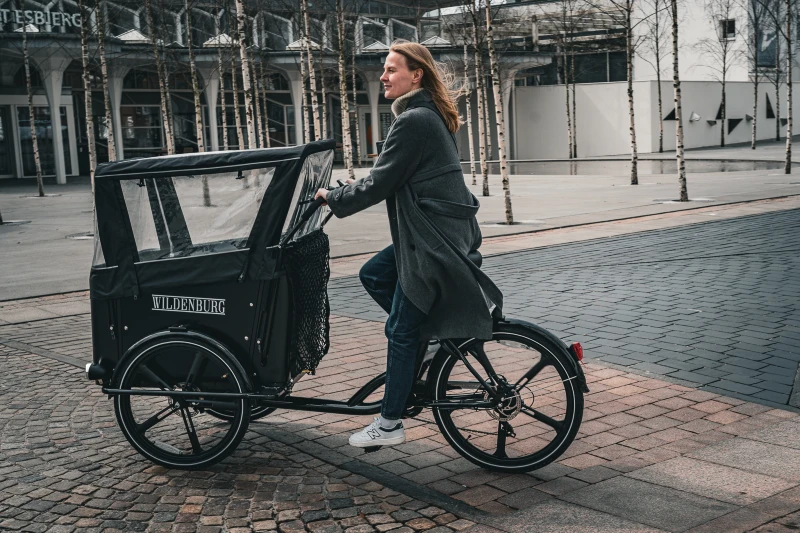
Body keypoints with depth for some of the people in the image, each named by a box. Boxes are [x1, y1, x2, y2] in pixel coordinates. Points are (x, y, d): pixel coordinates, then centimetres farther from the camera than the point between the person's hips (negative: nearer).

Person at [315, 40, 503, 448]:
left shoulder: (413, 121, -17)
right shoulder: (429, 115, 14)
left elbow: (379, 185, -16)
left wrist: (333, 198, -2)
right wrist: (356, 189, 18)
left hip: (434, 241, -10)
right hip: (441, 233, 10)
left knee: (401, 331, -1)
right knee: (373, 275, 19)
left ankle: (389, 425, 10)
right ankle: (430, 333, 20)